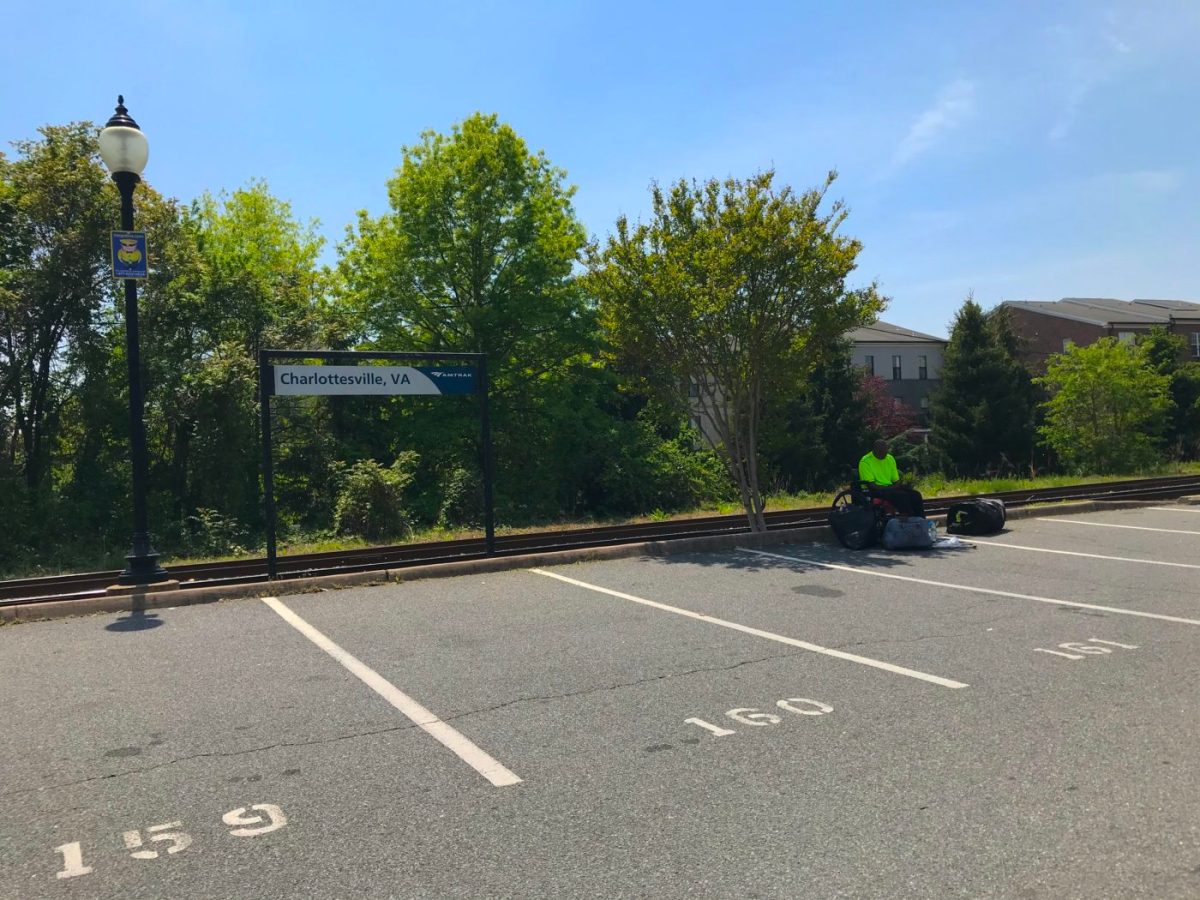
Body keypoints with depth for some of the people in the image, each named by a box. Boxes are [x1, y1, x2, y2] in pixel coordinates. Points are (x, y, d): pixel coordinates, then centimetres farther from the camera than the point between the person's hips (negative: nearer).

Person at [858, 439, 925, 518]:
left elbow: (896, 480, 13)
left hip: (891, 488, 7)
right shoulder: (865, 462, -12)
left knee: (916, 494, -14)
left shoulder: (890, 458, 10)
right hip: (875, 491, -7)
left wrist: (902, 485, -11)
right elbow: (871, 485, -17)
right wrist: (892, 488, -22)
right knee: (903, 495, -29)